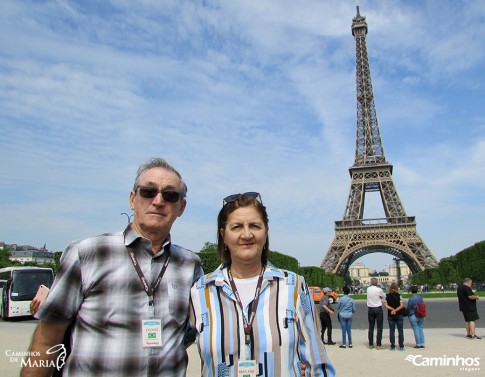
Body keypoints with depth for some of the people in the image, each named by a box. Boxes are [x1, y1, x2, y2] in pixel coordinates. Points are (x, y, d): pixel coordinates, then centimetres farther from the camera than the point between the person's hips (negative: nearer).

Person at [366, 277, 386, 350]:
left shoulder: (368, 289, -2)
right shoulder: (379, 290, -13)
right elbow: (384, 297, 3)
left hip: (370, 309, 4)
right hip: (378, 309, -4)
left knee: (371, 327, 9)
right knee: (379, 327, 3)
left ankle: (370, 344, 14)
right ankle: (378, 345, 2)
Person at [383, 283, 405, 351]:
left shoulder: (387, 296, -1)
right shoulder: (399, 296, -6)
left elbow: (385, 305, -7)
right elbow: (402, 305, -13)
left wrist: (392, 309, -14)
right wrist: (395, 310, -14)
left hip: (390, 315, 1)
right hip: (399, 315, -1)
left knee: (392, 331, 6)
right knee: (400, 330, 7)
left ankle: (393, 346, 8)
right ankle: (401, 346, 10)